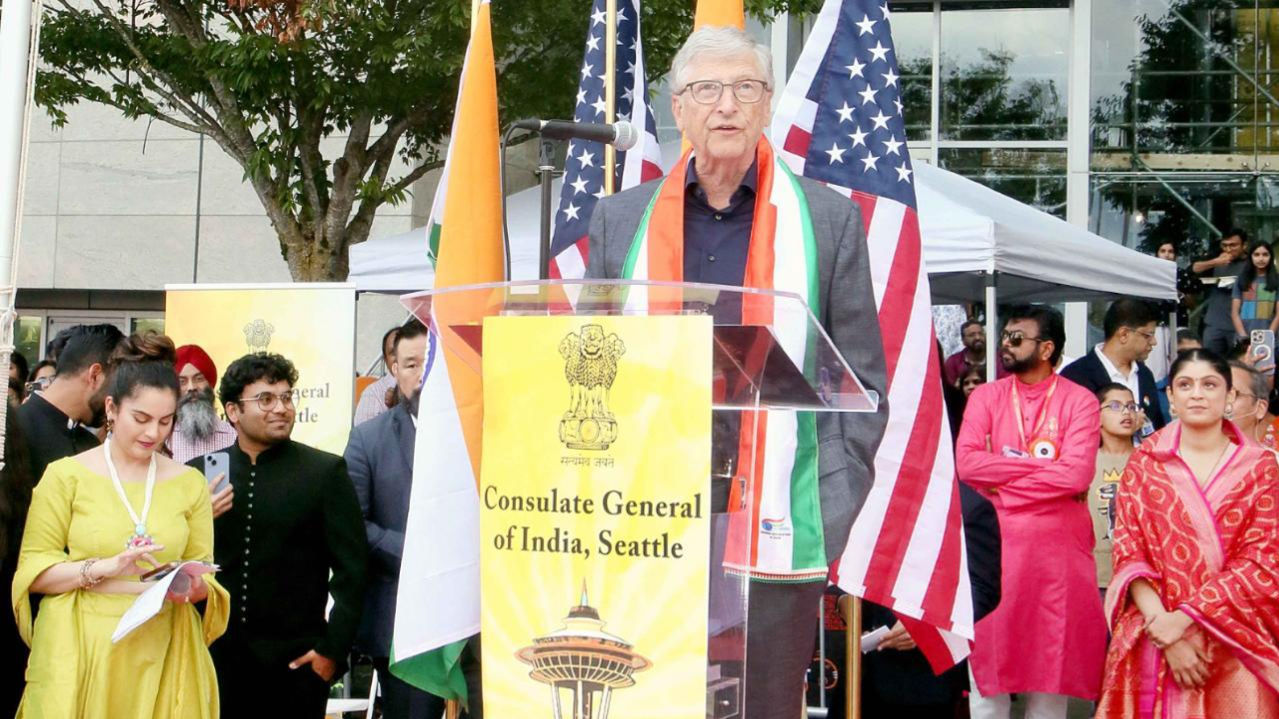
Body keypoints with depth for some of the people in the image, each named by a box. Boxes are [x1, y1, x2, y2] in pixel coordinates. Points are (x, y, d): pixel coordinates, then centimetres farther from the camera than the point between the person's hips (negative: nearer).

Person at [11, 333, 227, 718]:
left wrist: (195, 587, -13)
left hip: (162, 656, 2)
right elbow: (32, 570, -4)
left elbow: (205, 575, 9)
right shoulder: (66, 476, -1)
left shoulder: (190, 483, 7)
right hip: (80, 650, -2)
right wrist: (107, 567, -17)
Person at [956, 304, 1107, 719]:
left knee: (1052, 656, 6)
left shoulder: (1079, 401, -2)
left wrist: (1001, 474, -10)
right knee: (987, 655, 5)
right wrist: (1040, 464, -11)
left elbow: (1076, 475, -15)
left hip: (1058, 545, -1)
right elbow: (966, 463, -9)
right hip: (995, 543, 2)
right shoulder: (986, 396, 5)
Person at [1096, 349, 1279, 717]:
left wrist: (1181, 619, -15)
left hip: (1235, 643, 0)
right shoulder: (1145, 461, 3)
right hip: (1153, 641, 1)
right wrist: (1164, 630, -15)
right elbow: (1129, 553, -2)